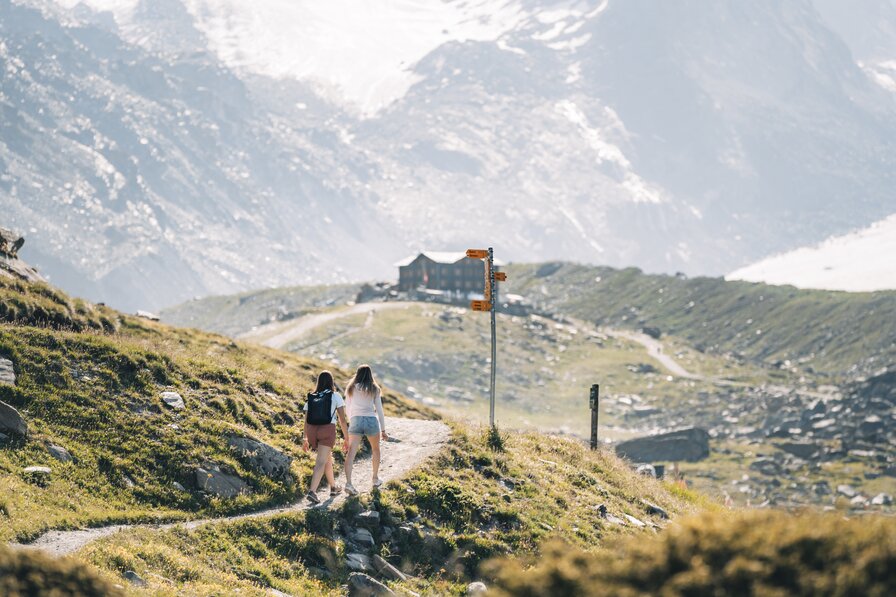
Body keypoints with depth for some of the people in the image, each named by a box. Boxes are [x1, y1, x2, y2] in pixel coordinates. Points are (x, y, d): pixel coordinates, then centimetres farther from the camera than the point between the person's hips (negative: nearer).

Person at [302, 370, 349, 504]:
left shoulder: (311, 398, 14)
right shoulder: (335, 396, 3)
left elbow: (306, 420, 12)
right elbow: (342, 420, -1)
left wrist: (306, 439, 19)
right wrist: (346, 438, 5)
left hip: (312, 431, 5)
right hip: (328, 430, -5)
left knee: (328, 458, 25)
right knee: (321, 462, -10)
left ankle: (333, 487, 37)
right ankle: (312, 492, -26)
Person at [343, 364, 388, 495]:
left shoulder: (351, 388, 12)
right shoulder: (374, 389, 7)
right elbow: (379, 410, 6)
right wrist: (383, 430, 10)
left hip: (355, 421, 1)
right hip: (371, 421, -1)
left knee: (351, 452, -7)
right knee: (375, 449, 24)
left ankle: (348, 482, -23)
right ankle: (375, 479, 32)